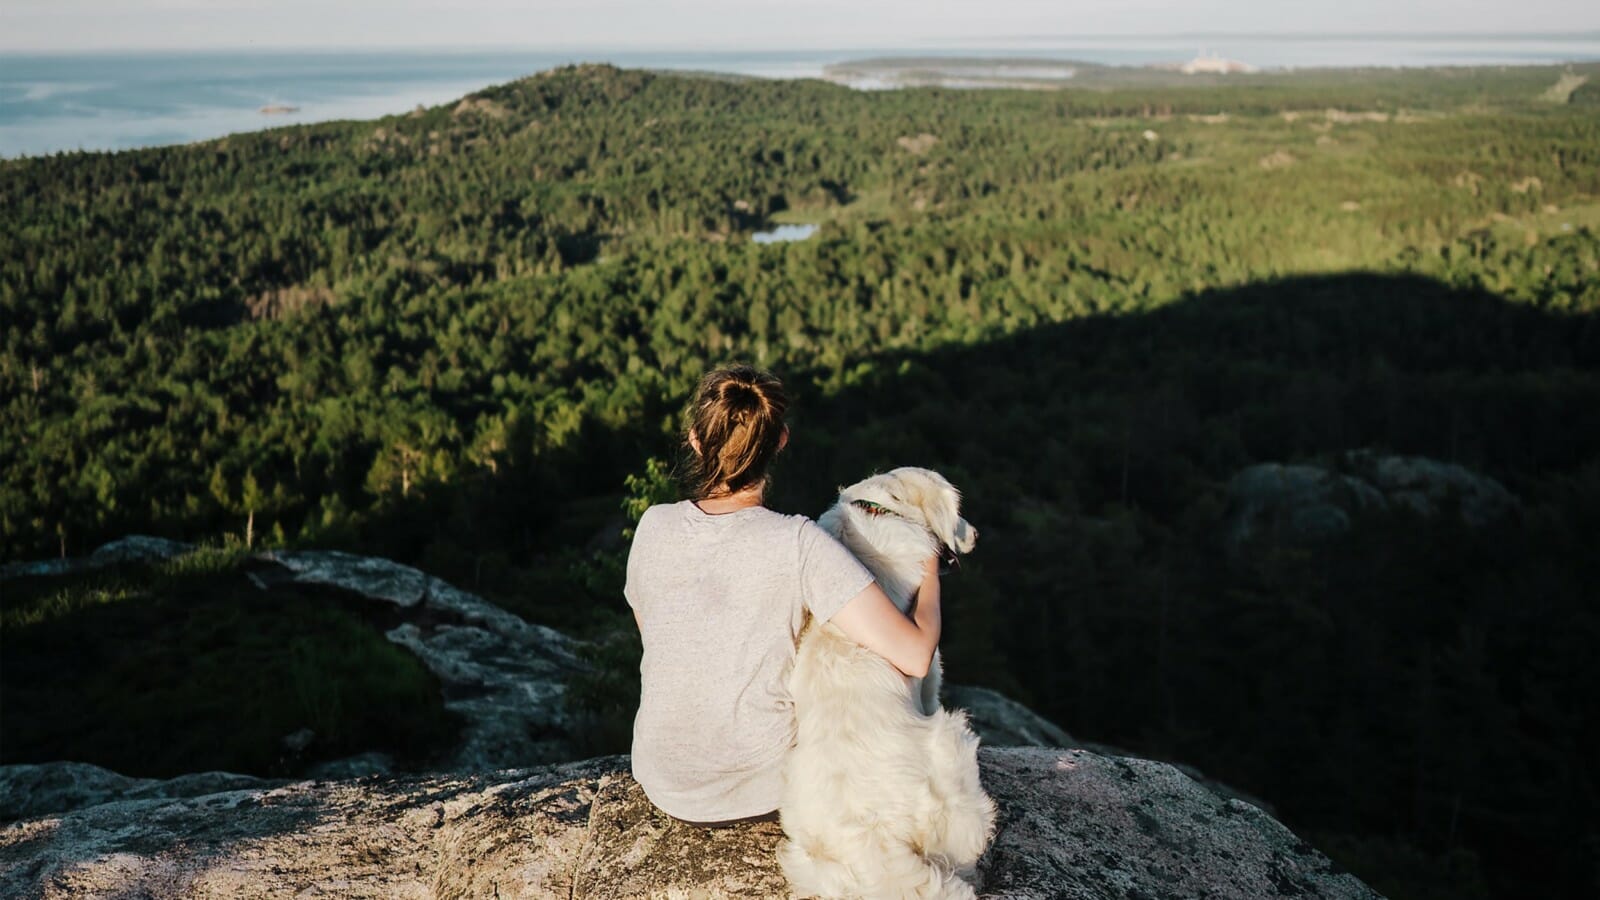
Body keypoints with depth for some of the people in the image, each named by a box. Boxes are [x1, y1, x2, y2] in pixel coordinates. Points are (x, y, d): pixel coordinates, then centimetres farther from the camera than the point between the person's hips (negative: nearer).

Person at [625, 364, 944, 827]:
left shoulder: (654, 527, -12)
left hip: (665, 786, 3)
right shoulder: (798, 544, -24)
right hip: (762, 792, -3)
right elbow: (915, 655, -26)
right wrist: (929, 572, -7)